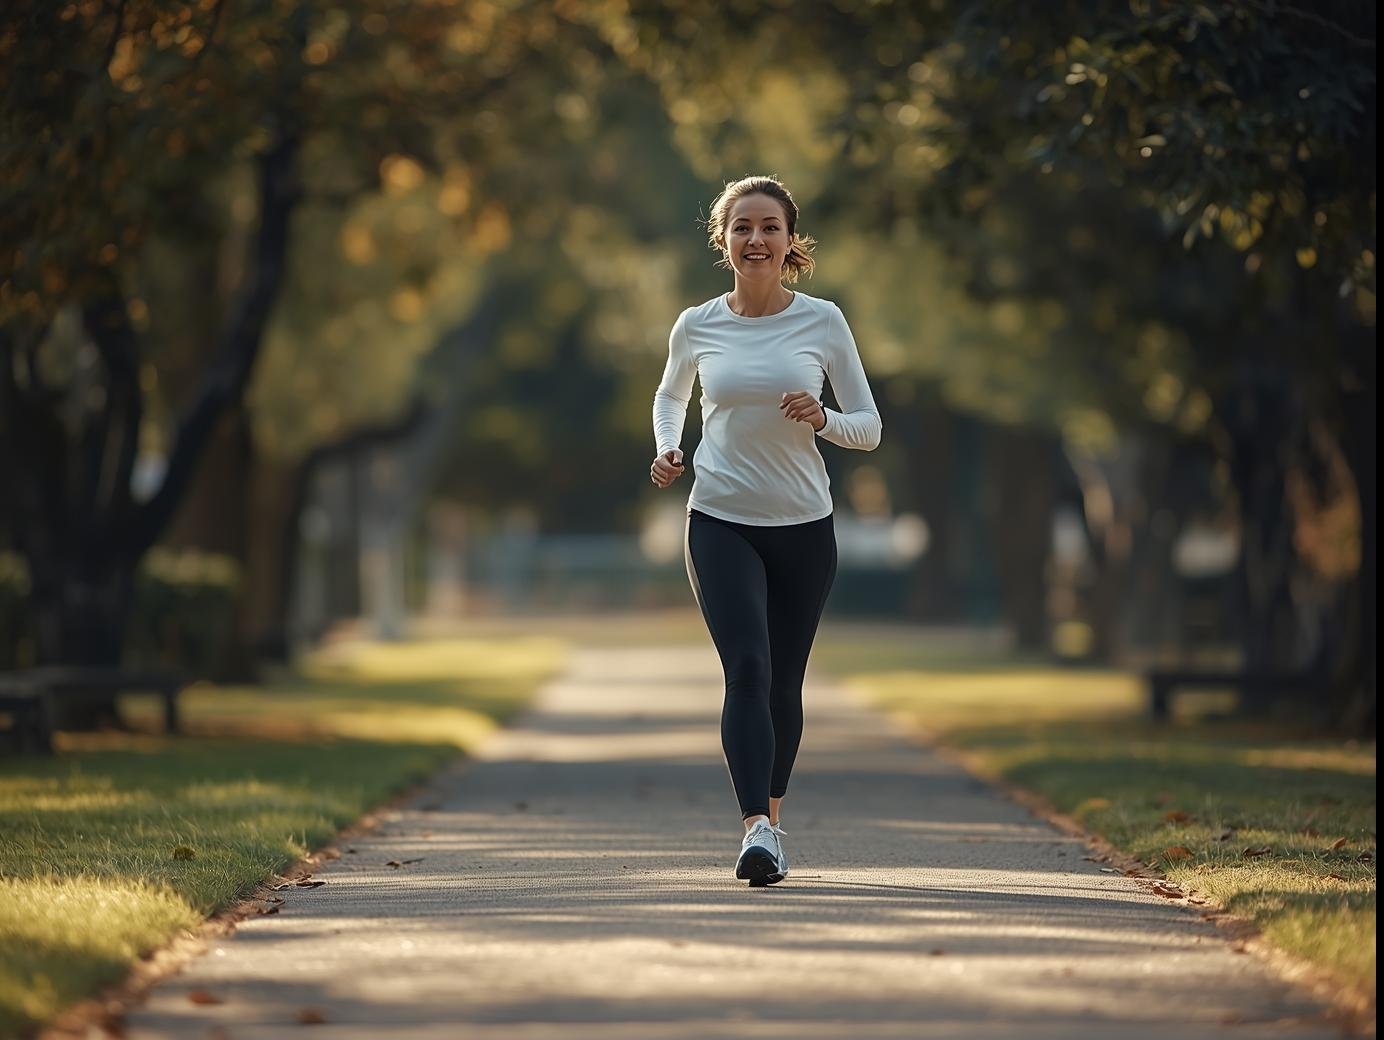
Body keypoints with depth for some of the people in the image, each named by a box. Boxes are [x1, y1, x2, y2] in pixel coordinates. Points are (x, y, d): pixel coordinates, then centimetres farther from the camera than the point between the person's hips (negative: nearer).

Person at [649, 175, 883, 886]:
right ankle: (756, 828, -26)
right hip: (720, 523, -1)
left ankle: (771, 816, 29)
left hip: (804, 528, 1)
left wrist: (822, 419, -18)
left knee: (783, 682, 9)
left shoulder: (822, 321, -1)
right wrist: (667, 450, 3)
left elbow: (869, 428, 3)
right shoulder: (697, 327, 1)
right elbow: (669, 396, 23)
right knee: (746, 667, -18)